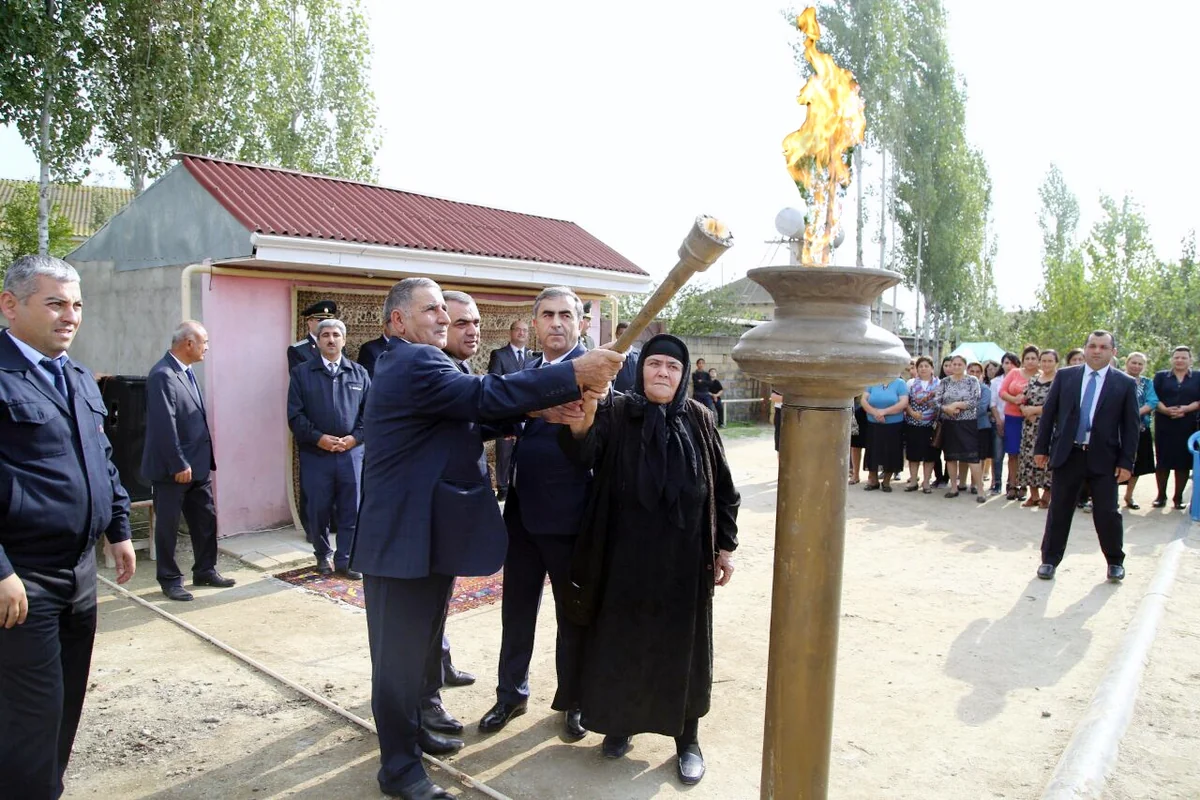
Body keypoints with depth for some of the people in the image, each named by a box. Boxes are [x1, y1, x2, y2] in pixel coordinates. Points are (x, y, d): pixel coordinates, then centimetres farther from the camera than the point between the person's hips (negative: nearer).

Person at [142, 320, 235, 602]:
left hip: (197, 464, 9)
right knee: (168, 525, 6)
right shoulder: (162, 375, -18)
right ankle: (169, 579, 17)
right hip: (173, 468, -9)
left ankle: (205, 571, 27)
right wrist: (179, 465, -20)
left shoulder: (186, 372, 11)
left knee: (206, 520, 15)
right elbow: (165, 425, -22)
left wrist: (201, 460, 15)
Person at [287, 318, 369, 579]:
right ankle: (323, 555, 27)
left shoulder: (359, 373, 9)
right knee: (318, 509, 7)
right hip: (315, 455, -1)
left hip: (351, 452, 1)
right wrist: (319, 438, -13)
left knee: (351, 509, 3)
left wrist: (355, 437, -8)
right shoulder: (301, 373, 4)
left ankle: (344, 560, 15)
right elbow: (295, 415, -2)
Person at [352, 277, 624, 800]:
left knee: (424, 638, 23)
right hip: (405, 535, -11)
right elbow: (487, 396, -30)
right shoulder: (414, 364, -19)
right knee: (401, 649, 2)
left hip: (429, 531, 11)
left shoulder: (414, 363, 15)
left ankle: (412, 727, 40)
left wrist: (544, 408, -7)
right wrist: (575, 375, -31)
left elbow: (475, 412, 8)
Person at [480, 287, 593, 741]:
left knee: (572, 613, 11)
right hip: (522, 510, 6)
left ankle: (572, 700, 31)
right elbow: (514, 424, 9)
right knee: (517, 607, 17)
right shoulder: (528, 370, 11)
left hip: (567, 513, -6)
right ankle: (511, 694, 35)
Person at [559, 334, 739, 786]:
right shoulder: (616, 413, -4)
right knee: (622, 639, 11)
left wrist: (725, 545, 3)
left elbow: (722, 488, 6)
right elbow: (583, 455, -23)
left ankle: (688, 737, 27)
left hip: (684, 554, 1)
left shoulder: (698, 419, 1)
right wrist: (581, 423, -45)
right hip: (626, 552, -1)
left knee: (683, 643, 11)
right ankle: (620, 722, 33)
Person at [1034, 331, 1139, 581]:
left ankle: (1115, 561, 25)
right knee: (1059, 510, 7)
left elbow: (1130, 426, 1)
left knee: (1106, 512, 4)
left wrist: (1126, 461, -4)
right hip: (1067, 454, 1)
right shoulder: (1065, 376, 4)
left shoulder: (1125, 384, 1)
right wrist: (1041, 448, 3)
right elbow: (1048, 413, 6)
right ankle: (1050, 560, 18)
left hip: (1104, 457, -1)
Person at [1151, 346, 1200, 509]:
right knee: (1162, 460, 1)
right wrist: (1166, 410, -16)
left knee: (1183, 461, 1)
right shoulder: (1161, 376, 10)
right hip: (1164, 425, 0)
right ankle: (1161, 495, 10)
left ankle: (1178, 497, 10)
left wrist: (1186, 409, -17)